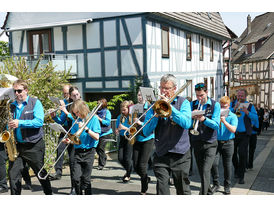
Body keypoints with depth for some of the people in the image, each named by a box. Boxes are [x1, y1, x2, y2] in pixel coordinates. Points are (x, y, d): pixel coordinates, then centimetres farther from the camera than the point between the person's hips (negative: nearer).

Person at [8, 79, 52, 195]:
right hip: (16, 145, 4)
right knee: (13, 173, -2)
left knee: (41, 173, 8)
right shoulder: (12, 106, 10)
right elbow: (10, 124, 20)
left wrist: (20, 123, -24)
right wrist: (9, 127, -3)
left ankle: (49, 194, 28)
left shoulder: (35, 103, -3)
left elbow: (39, 121, -17)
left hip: (34, 146, -4)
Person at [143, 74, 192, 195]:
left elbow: (187, 123, -16)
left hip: (180, 154, -1)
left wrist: (170, 106, -19)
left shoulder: (183, 102, 3)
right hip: (160, 155, 2)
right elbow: (146, 132, 1)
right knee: (161, 189, -6)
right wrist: (156, 115, -13)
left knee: (183, 190, 9)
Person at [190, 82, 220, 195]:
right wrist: (192, 117, -22)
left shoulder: (215, 105, -3)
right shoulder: (192, 104, 4)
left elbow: (216, 125, -13)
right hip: (196, 142, 4)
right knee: (201, 171, 14)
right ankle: (209, 190, 34)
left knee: (206, 171, -14)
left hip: (210, 143, -3)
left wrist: (204, 119, -29)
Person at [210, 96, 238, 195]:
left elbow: (233, 130, -13)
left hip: (228, 143, -1)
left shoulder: (233, 116, 0)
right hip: (216, 142, 1)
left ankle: (227, 186, 18)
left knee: (227, 165, 4)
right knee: (214, 163, -7)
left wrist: (224, 121, -21)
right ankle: (216, 183, 12)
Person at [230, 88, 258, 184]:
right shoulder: (232, 104, 8)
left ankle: (241, 176, -1)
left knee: (242, 153, -10)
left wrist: (247, 112, -22)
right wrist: (234, 108, -19)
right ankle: (236, 170, 36)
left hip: (244, 134, -2)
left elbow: (255, 117, -6)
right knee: (233, 153, 11)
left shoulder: (250, 106, 6)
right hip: (233, 133, 2)